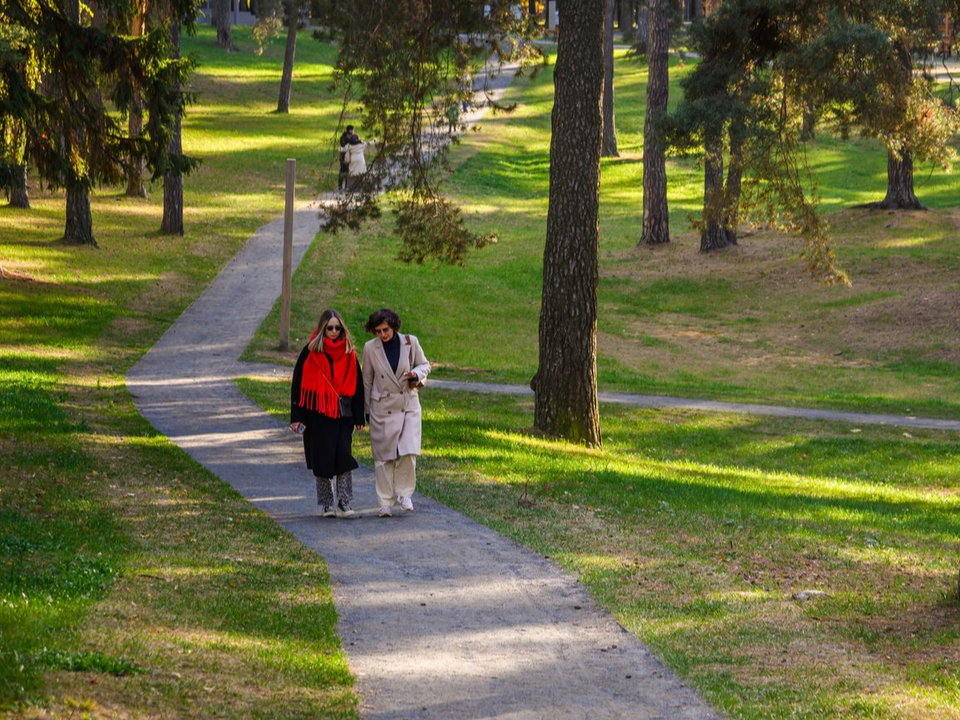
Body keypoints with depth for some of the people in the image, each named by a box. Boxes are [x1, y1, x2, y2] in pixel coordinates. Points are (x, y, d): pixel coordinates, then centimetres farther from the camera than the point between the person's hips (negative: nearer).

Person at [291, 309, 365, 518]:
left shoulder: (349, 353, 6)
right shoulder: (311, 352, -1)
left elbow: (357, 385, 11)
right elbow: (298, 383, 0)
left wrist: (359, 417, 7)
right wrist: (296, 417, -4)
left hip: (342, 414, 1)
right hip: (318, 414, -1)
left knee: (344, 456, -10)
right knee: (322, 460, 2)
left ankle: (344, 503, -6)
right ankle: (326, 505, 12)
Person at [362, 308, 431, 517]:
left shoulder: (410, 343, -3)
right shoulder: (370, 349, -3)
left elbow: (424, 365, 11)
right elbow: (367, 382, 5)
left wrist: (416, 374, -12)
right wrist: (367, 410, 8)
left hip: (409, 406, 0)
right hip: (382, 408, 0)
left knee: (409, 452, -12)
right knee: (384, 456, 2)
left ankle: (404, 493, 8)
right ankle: (386, 502, 10)